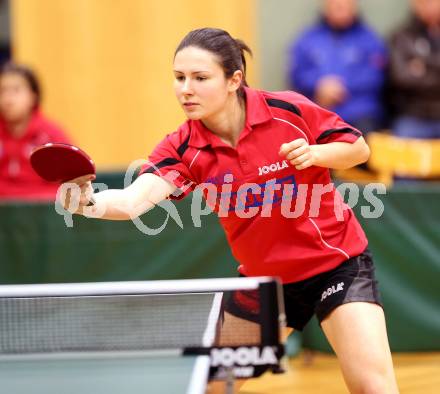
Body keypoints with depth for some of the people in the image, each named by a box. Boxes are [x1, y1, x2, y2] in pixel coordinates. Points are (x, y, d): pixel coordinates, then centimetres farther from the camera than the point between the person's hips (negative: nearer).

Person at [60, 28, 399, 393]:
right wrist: (91, 202, -54)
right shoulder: (183, 148, -14)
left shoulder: (289, 110, -18)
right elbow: (134, 200, -32)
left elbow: (359, 148, -4)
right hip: (263, 277, 3)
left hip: (336, 263, -3)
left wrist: (314, 153, -24)